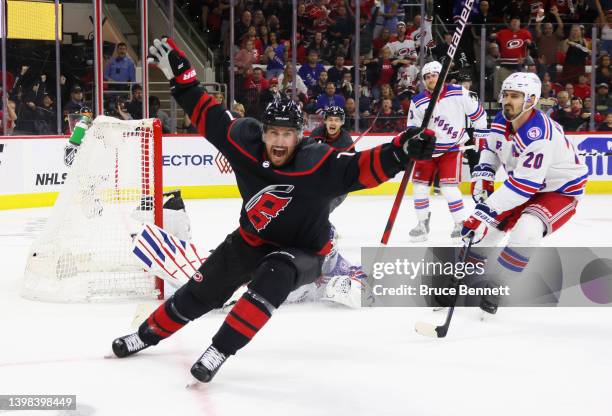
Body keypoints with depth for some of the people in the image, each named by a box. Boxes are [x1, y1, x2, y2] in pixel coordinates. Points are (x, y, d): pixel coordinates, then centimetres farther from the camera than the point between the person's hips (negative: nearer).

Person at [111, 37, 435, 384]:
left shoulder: (319, 166, -30)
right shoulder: (246, 144, -18)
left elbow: (362, 168, -40)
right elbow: (210, 116, -7)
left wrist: (401, 151, -57)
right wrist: (180, 75, -9)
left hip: (302, 253, -4)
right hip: (252, 241, 5)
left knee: (274, 275, -36)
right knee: (201, 291, 11)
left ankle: (220, 351, -30)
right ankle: (150, 333, 37)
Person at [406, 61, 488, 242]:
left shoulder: (459, 94, -13)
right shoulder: (417, 102, -6)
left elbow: (478, 114, -2)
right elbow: (412, 130, 2)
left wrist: (480, 138, 3)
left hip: (452, 148, -3)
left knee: (448, 187, -15)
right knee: (420, 186, 3)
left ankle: (461, 224, -1)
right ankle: (423, 224, 20)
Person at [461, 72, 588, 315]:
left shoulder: (538, 135, -35)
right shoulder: (502, 121, -8)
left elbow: (523, 185, -38)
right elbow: (490, 147, 13)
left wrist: (487, 210, -39)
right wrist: (482, 176, -3)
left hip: (560, 191, -9)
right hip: (523, 185, 9)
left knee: (526, 231, -32)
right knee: (486, 225, 5)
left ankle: (495, 288, -17)